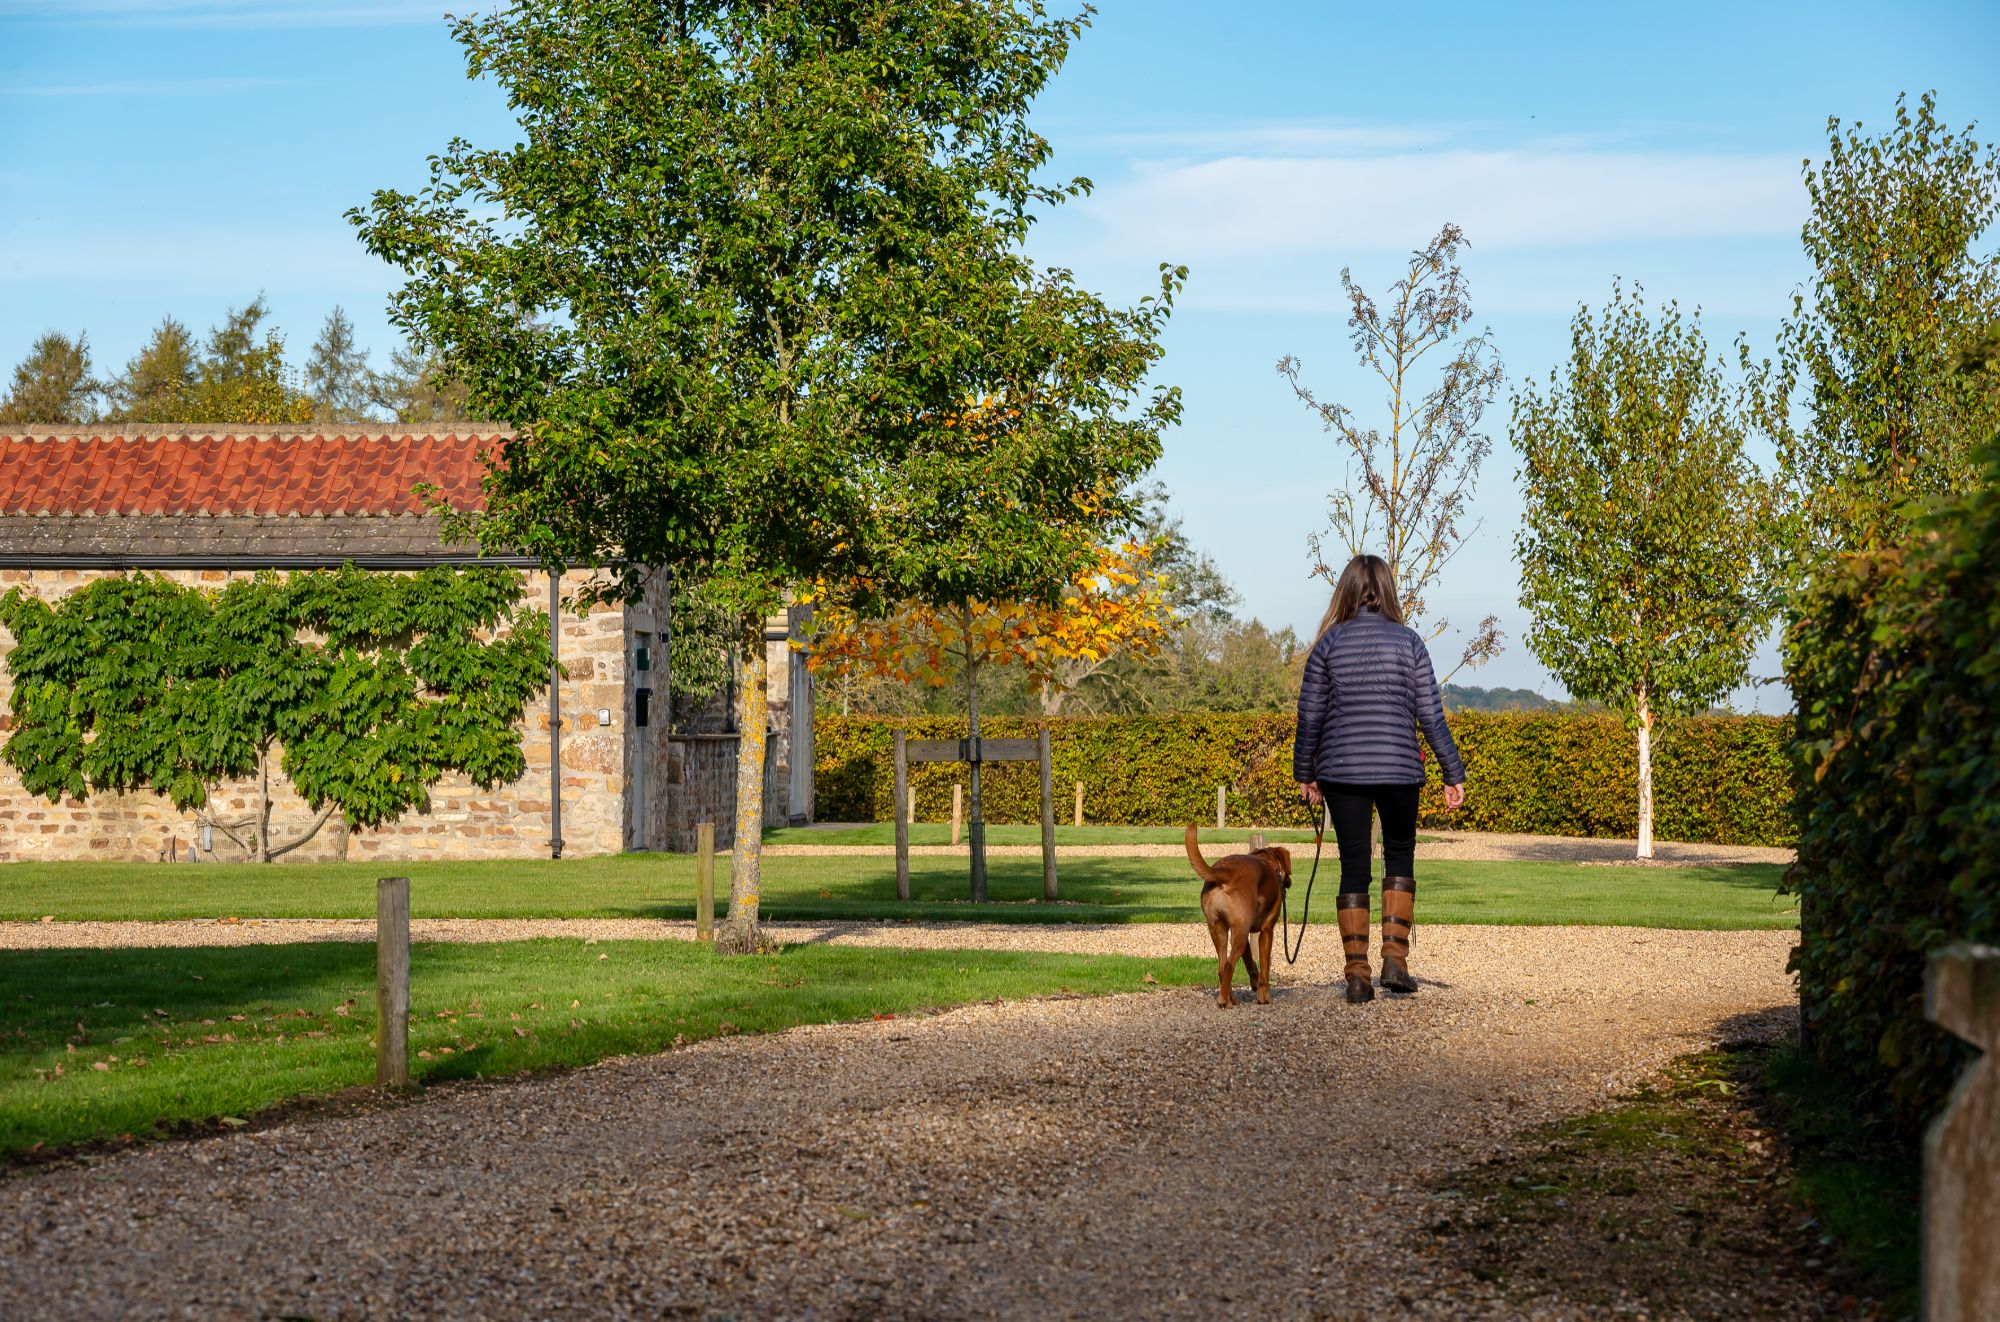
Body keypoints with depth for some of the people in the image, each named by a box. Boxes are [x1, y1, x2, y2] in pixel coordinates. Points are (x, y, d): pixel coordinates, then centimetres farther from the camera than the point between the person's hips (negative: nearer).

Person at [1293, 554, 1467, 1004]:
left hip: (1341, 771, 0)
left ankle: (1357, 975, 4)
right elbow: (1431, 714, -1)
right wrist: (1454, 775, 5)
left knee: (1354, 867, 6)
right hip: (1399, 769, 0)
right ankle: (1395, 957, 5)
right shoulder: (1409, 642, -1)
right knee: (1399, 856, 18)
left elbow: (1310, 716, 4)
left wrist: (1305, 773, 15)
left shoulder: (1329, 644, 1)